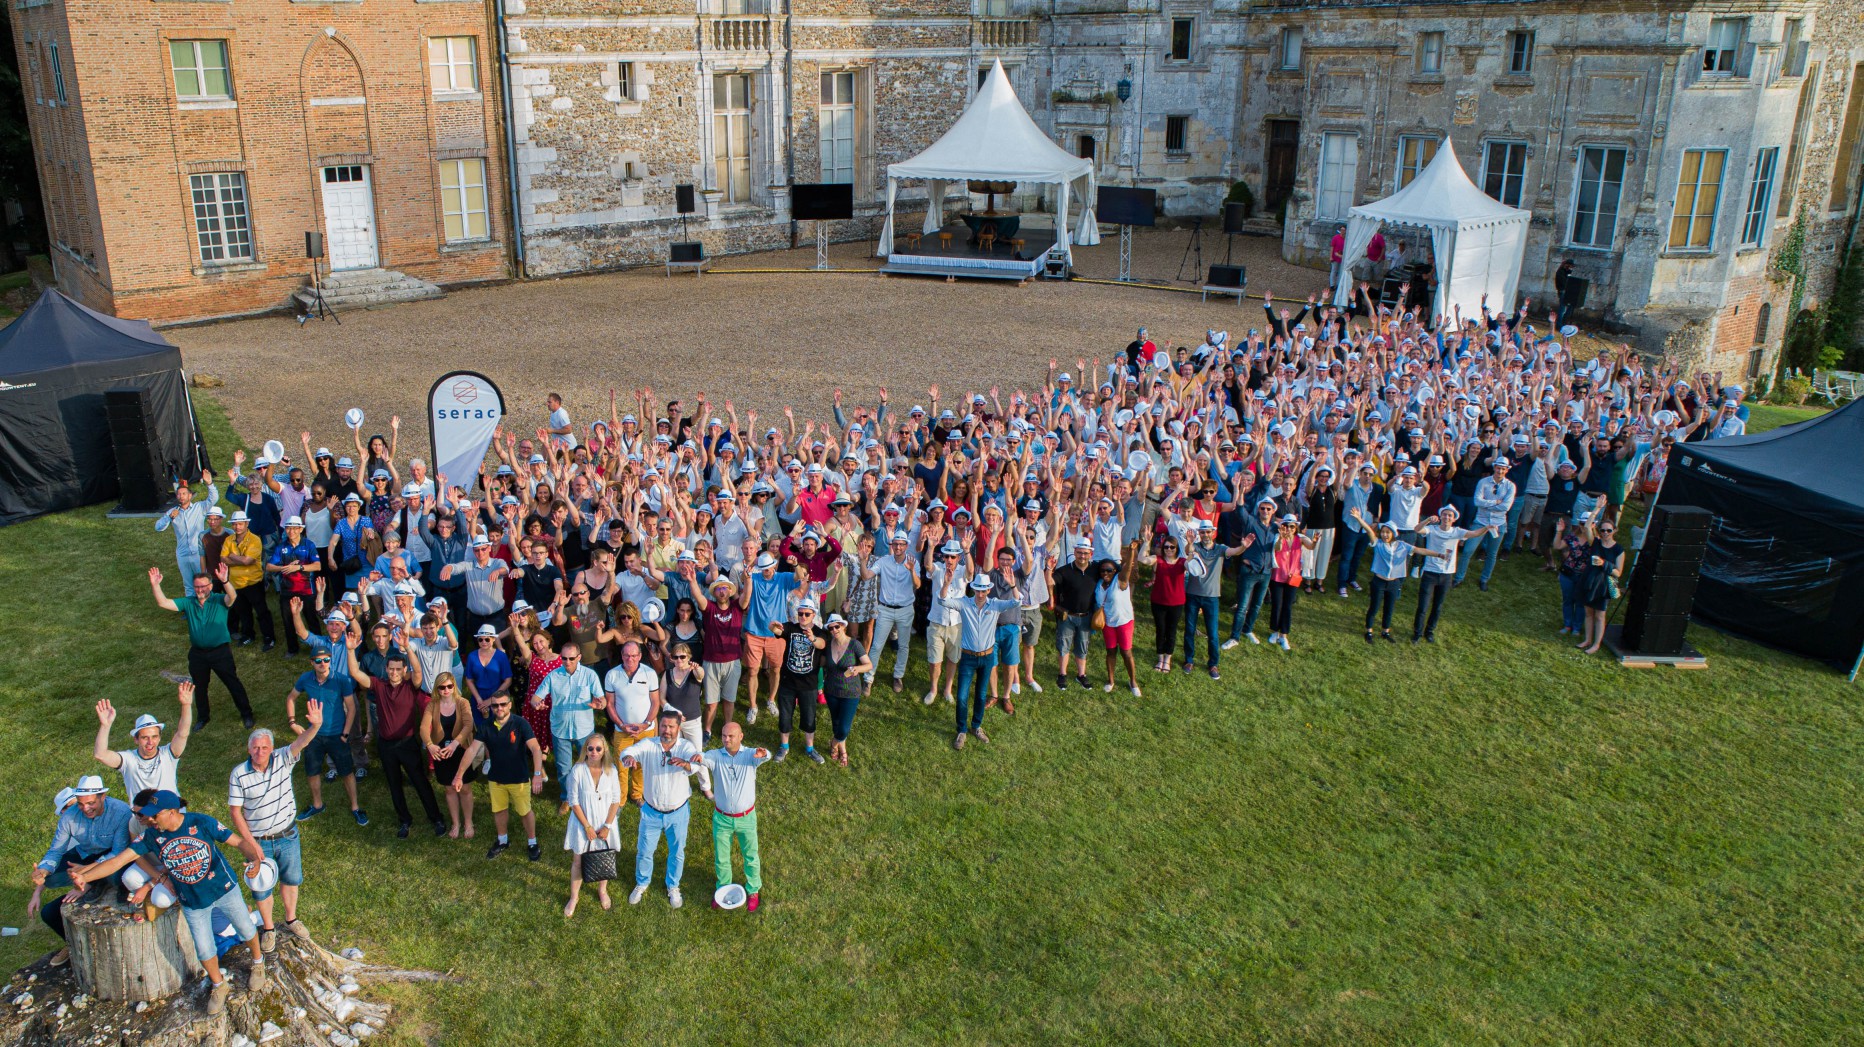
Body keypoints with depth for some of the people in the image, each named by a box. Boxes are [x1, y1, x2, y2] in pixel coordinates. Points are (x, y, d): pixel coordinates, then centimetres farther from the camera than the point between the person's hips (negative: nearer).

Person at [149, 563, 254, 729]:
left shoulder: (219, 600, -10)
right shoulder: (188, 603, 0)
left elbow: (232, 597, -33)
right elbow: (163, 603, -6)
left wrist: (224, 582, -53)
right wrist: (155, 585, -22)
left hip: (220, 652, -4)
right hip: (197, 654, 4)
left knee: (233, 683, 5)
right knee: (200, 687, 20)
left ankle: (246, 714, 20)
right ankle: (204, 717, 39)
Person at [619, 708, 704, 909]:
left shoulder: (686, 747, -17)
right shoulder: (648, 744, -15)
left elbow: (696, 764, -37)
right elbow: (628, 751, -33)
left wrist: (685, 764, -61)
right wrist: (629, 758, -58)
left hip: (678, 811, 0)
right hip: (651, 811, 0)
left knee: (677, 853, 17)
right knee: (644, 851, 16)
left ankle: (673, 887, 43)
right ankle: (641, 884, 44)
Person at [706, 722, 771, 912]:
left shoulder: (750, 754, -14)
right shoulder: (716, 756, -11)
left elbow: (765, 756, -35)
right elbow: (704, 758, -31)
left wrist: (762, 754, -61)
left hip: (746, 818, -1)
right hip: (722, 818, 1)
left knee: (751, 857, 16)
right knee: (721, 858, 18)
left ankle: (753, 891, 39)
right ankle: (723, 889, 44)